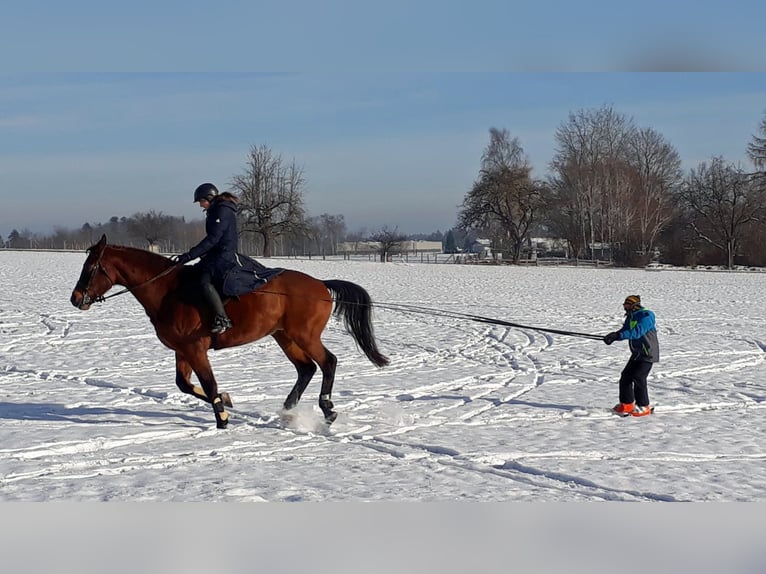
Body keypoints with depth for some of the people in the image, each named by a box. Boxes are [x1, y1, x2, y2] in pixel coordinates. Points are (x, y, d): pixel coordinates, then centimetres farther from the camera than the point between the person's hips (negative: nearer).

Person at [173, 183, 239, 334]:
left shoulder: (223, 211, -13)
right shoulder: (215, 211, 20)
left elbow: (212, 239, -20)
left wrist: (189, 255, -21)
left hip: (224, 256, -11)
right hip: (217, 255, 11)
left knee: (205, 281, -27)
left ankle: (222, 319, -31)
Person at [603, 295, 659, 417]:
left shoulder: (646, 316, -19)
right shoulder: (630, 317, 10)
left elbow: (637, 332, -31)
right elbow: (624, 331, 8)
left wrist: (618, 335, -36)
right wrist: (612, 337, -13)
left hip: (648, 354, -9)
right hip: (636, 354, 9)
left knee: (638, 378, -14)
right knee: (625, 376, 6)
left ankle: (644, 407, -1)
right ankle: (627, 405, 16)